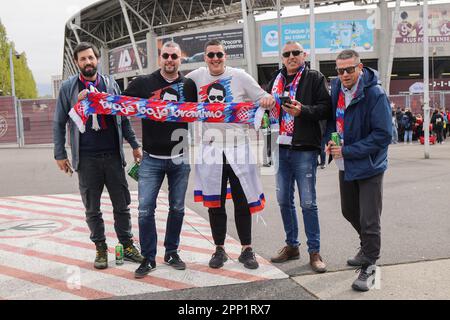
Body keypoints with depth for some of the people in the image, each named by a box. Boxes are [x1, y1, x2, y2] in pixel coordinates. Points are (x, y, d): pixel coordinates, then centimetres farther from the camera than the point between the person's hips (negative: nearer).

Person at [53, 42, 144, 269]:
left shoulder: (110, 84, 8)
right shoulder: (68, 88, 4)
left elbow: (123, 118, 12)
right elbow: (59, 123, 6)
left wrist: (134, 144, 7)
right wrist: (59, 154, 0)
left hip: (113, 155, 1)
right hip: (86, 158, -1)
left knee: (122, 205, 7)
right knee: (92, 209, 8)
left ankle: (127, 245, 21)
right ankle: (100, 248, 22)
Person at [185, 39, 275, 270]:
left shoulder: (240, 76, -2)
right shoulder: (196, 77, 4)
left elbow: (263, 99, 1)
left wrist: (268, 100, -21)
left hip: (238, 148, -1)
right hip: (211, 148, 2)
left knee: (242, 202, 5)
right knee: (214, 203, 9)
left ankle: (247, 249, 20)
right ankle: (219, 249, 24)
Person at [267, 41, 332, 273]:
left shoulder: (314, 78, 1)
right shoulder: (276, 80, 16)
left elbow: (326, 108, -8)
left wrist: (302, 110, -21)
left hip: (304, 149, -5)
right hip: (281, 148, 6)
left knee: (308, 203, -2)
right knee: (284, 201, 12)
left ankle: (314, 251, 10)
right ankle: (291, 246, 26)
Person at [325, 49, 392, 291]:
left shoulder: (375, 94, -20)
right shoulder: (336, 88, 0)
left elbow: (383, 135, -22)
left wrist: (347, 151, -22)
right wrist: (330, 140, -5)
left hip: (369, 165, -7)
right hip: (345, 164, 7)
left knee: (369, 220, -1)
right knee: (349, 211, 21)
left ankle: (369, 267, 16)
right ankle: (368, 248, 46)